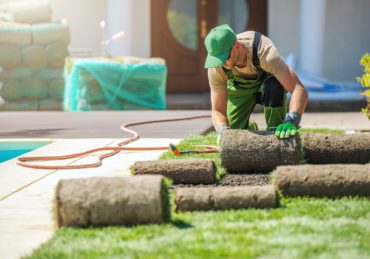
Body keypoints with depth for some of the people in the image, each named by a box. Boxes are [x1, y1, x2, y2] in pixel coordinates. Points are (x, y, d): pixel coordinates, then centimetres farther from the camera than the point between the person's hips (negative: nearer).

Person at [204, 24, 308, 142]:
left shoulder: (265, 53, -44)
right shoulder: (216, 69, -33)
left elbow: (300, 90, -48)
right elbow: (217, 111, -24)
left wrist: (291, 121, -64)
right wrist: (223, 131, -47)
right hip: (240, 87, 2)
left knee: (274, 86, -39)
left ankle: (275, 133, -18)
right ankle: (250, 128, 26)